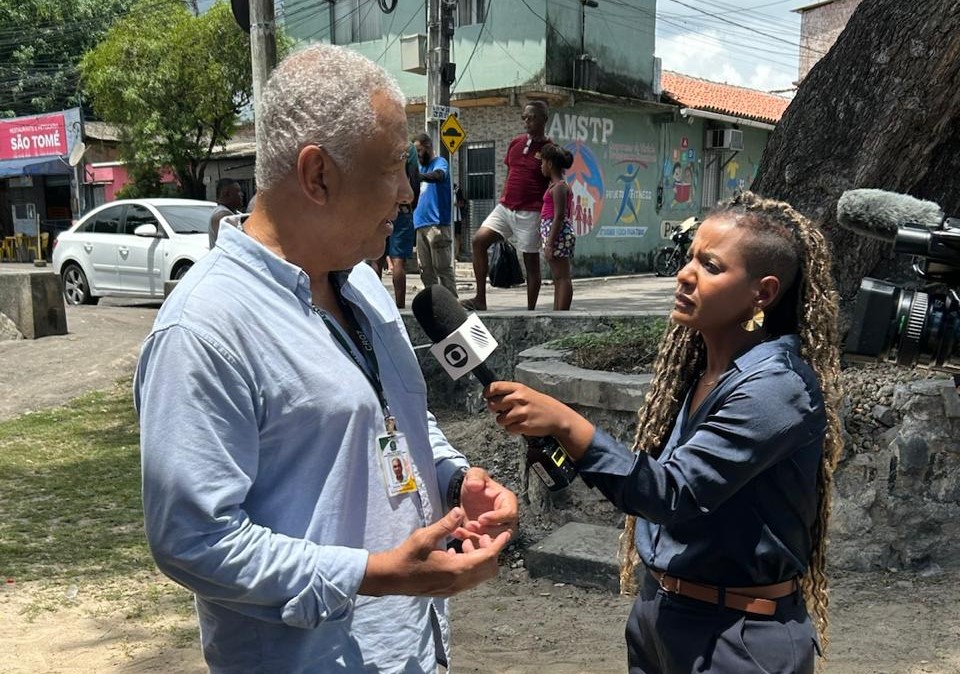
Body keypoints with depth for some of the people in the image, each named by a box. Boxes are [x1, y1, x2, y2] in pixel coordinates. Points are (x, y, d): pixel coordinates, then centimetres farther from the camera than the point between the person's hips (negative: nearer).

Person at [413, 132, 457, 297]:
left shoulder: (439, 162, -1)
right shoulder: (420, 167, 22)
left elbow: (438, 175, -26)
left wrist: (415, 175, -41)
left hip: (437, 224, -8)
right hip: (420, 224, 8)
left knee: (443, 267, -9)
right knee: (425, 269, 7)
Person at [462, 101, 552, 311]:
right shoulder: (515, 143, 12)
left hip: (530, 213, -6)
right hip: (505, 207, 6)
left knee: (531, 260, 1)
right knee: (479, 240, -9)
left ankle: (530, 310, 10)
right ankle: (480, 299, -6)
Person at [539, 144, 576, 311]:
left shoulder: (559, 187, -13)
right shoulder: (557, 185, 17)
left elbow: (559, 217, -20)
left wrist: (550, 243, -22)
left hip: (558, 234, -11)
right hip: (556, 235, 11)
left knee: (562, 277, -8)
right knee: (558, 278, 13)